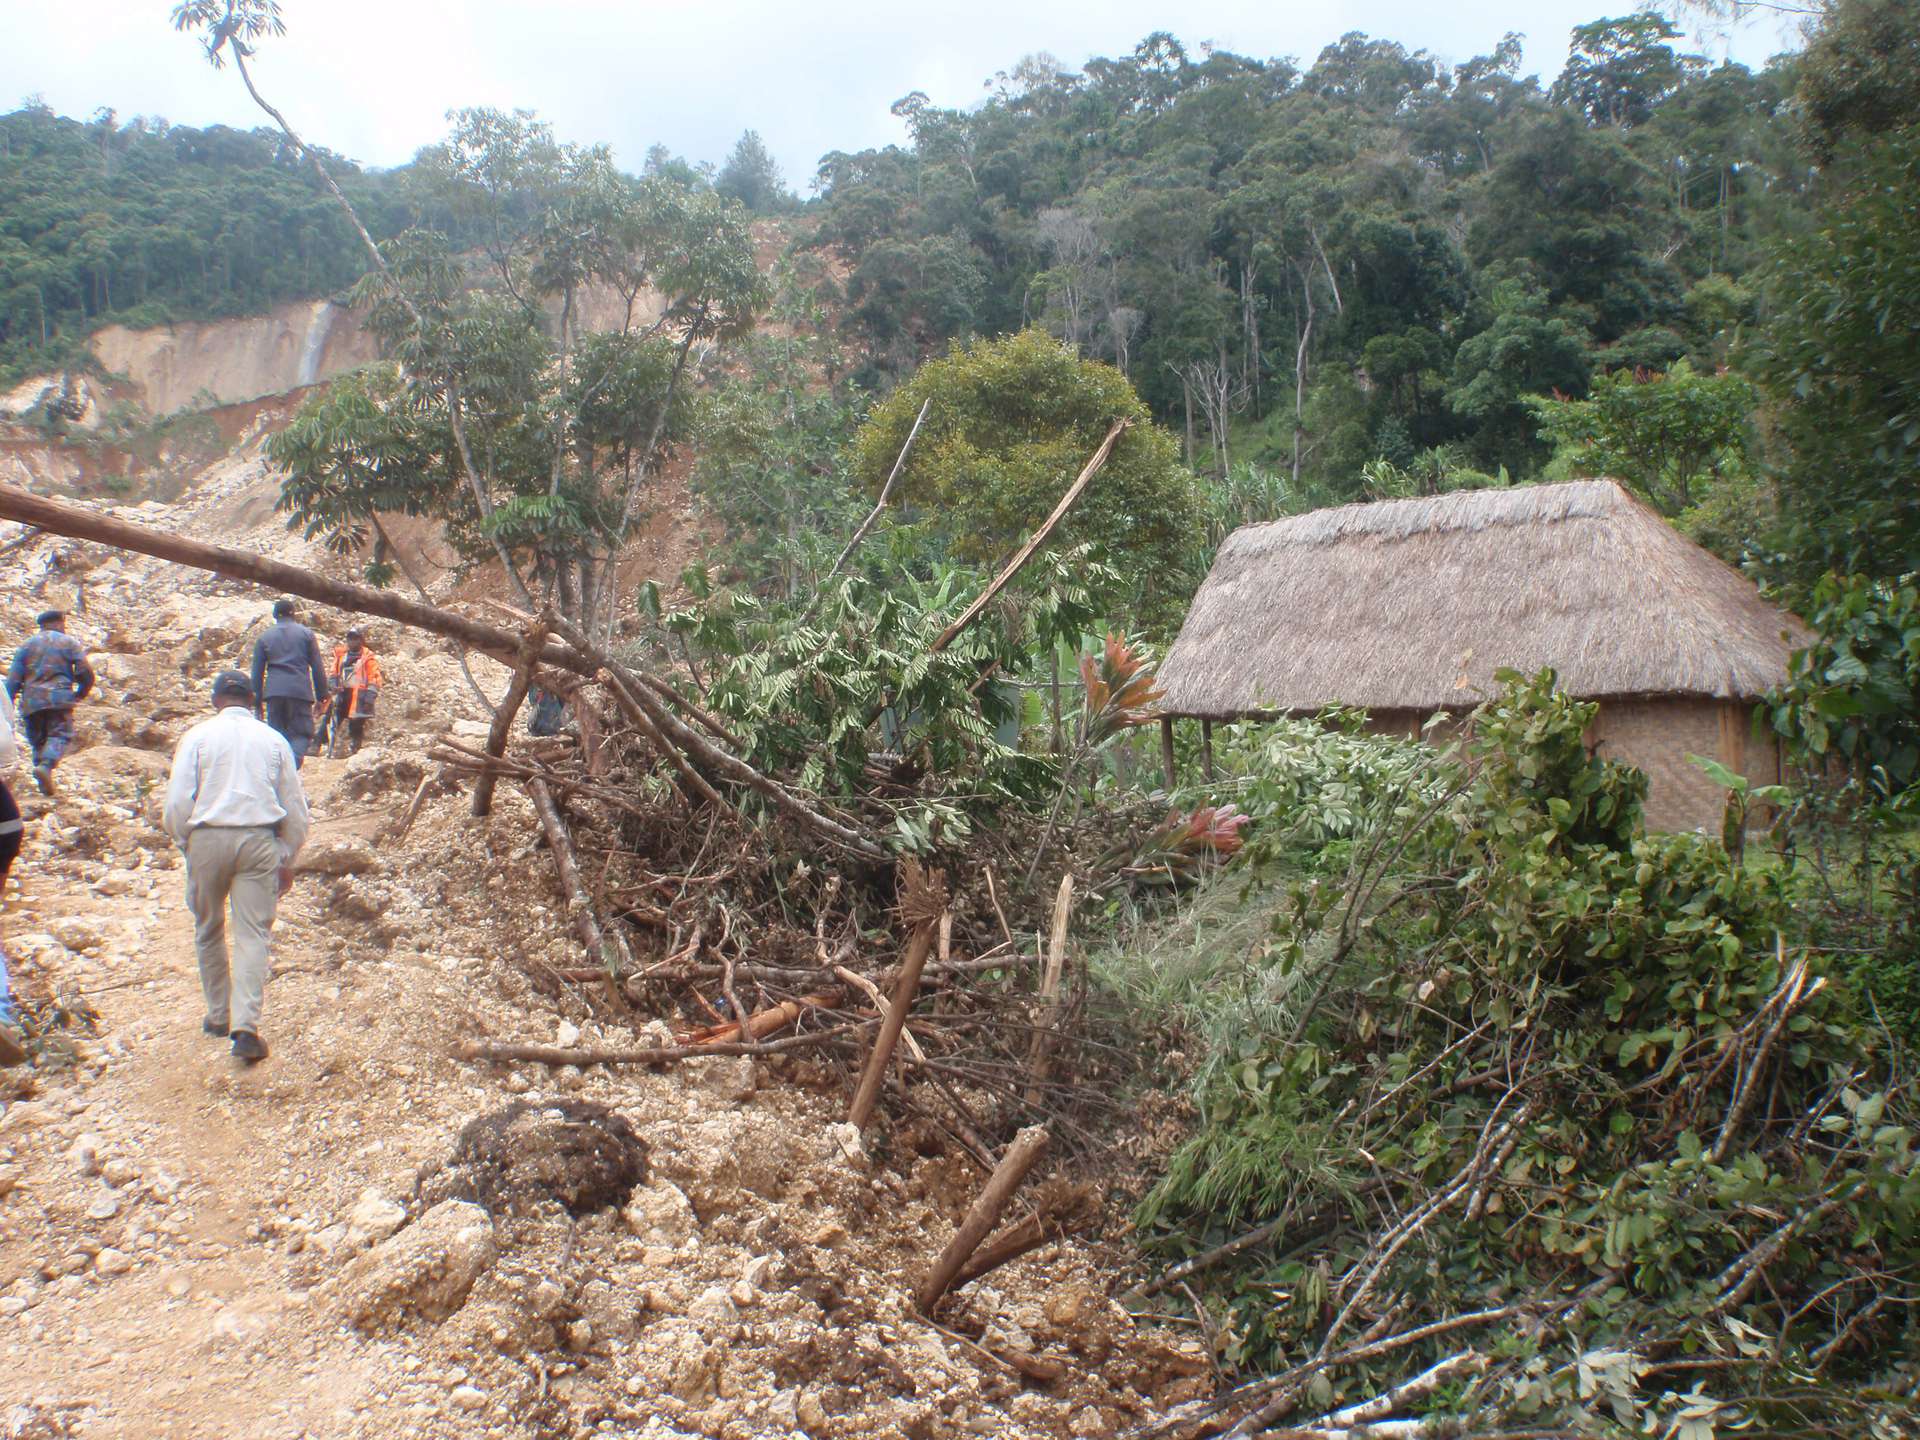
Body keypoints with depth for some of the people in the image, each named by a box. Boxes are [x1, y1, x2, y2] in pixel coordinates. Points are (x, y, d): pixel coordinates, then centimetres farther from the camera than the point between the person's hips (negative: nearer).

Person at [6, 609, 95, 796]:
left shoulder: (27, 645, 17)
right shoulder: (69, 643, 9)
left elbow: (13, 678, 8)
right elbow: (85, 672, 0)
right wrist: (81, 693, 16)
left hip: (31, 701, 3)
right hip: (59, 698, -3)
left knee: (38, 740, 10)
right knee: (60, 735, -6)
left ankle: (44, 784, 1)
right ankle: (46, 766, -33)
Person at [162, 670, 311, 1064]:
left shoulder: (197, 737, 3)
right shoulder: (274, 740, 8)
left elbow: (177, 802, -4)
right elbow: (295, 809, 10)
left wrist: (184, 843, 12)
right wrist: (287, 860, 19)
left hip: (208, 838, 0)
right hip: (260, 839, 0)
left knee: (208, 930, 18)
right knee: (253, 933, 0)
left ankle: (218, 1015, 27)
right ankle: (246, 1027, -11)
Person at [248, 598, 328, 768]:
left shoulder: (264, 637, 12)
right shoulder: (306, 634, 8)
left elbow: (257, 672, 11)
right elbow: (318, 667, 4)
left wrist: (257, 702, 14)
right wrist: (322, 695, 8)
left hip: (274, 692, 2)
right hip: (300, 690, -2)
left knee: (277, 735, 10)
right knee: (301, 734, 0)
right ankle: (291, 768, -22)